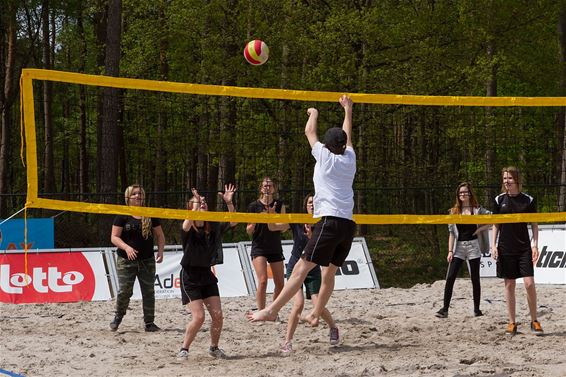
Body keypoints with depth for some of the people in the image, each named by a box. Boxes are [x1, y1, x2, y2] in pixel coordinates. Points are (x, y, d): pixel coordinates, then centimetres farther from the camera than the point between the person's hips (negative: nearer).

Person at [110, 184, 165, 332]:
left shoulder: (150, 216, 7)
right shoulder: (122, 216, -2)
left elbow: (160, 235, 11)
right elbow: (114, 237, -5)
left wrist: (160, 251, -5)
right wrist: (126, 247, -22)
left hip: (147, 260, 3)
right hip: (126, 260, -3)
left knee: (148, 292, 3)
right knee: (124, 291, -4)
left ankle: (149, 323, 11)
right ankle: (118, 317, 20)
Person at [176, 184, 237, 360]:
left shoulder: (213, 227, 3)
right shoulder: (189, 229, -12)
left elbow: (232, 222, -3)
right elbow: (186, 225, -35)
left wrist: (229, 203, -16)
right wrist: (196, 205, -39)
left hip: (207, 274, 5)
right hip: (190, 276, -5)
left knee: (217, 315, 0)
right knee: (199, 316, -14)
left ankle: (214, 348, 22)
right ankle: (183, 349, 2)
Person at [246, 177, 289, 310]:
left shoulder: (279, 204, 5)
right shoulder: (254, 206, -2)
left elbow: (285, 226, 1)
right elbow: (249, 231, 1)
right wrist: (254, 223, -20)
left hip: (275, 248, 4)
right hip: (259, 248, -4)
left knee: (280, 284, 2)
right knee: (263, 280, -19)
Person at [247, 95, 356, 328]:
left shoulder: (325, 155, 3)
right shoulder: (350, 158, 15)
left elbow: (309, 131, 18)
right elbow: (347, 136, 34)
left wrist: (313, 114, 37)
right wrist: (347, 110, 49)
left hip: (330, 221, -6)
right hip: (348, 224, 6)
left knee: (301, 269, -12)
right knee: (329, 273, 15)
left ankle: (272, 310, -16)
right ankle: (315, 315, 22)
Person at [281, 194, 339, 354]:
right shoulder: (296, 222, -6)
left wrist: (310, 236, -29)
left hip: (313, 270, 1)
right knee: (299, 303, -21)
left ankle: (333, 327, 24)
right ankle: (287, 342, -13)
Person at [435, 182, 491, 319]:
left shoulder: (477, 210, 1)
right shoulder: (454, 211, 6)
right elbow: (451, 233, 5)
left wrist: (481, 229, -8)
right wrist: (450, 251, -1)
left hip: (473, 246, -1)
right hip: (458, 247, 1)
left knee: (475, 278, 4)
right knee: (450, 278, -9)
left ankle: (477, 309, 12)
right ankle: (445, 309, -9)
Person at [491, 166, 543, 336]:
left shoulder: (528, 200, 0)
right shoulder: (499, 200, 4)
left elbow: (534, 224, 5)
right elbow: (495, 224, 9)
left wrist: (535, 245, -4)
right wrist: (493, 245, 1)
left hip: (524, 247, -1)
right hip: (505, 248, 1)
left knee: (529, 283, -9)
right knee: (509, 285, 4)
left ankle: (534, 321, 4)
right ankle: (512, 323, 10)